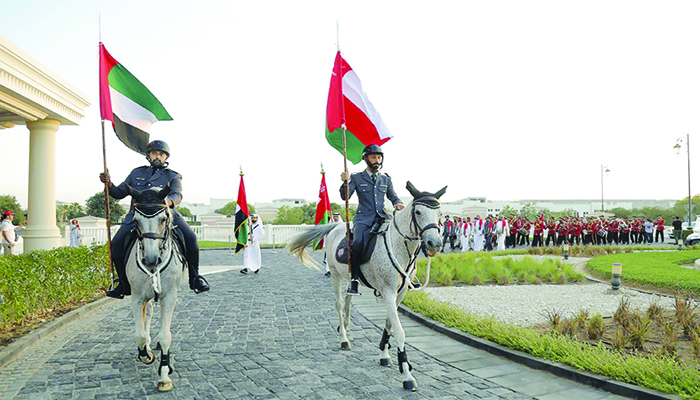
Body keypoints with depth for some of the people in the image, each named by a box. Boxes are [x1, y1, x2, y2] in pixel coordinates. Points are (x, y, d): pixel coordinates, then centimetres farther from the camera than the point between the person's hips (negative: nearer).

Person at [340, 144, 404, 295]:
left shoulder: (386, 179, 18)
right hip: (363, 218, -3)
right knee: (358, 242, -31)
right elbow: (345, 197, -1)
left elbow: (394, 197, 22)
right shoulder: (356, 178, 9)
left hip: (381, 217, 3)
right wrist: (346, 183, -20)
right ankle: (354, 278, -19)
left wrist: (398, 204, -2)